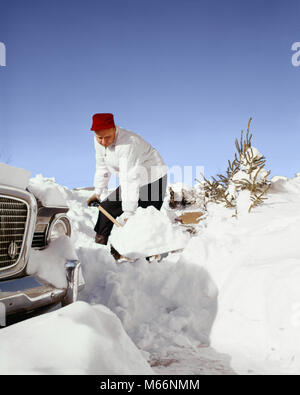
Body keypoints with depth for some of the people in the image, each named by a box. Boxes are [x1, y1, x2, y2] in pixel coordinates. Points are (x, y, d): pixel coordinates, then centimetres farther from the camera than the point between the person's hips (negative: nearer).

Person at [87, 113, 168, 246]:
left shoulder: (127, 144, -34)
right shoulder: (99, 141, -7)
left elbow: (130, 180, -38)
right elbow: (102, 166, 8)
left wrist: (128, 212, -40)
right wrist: (98, 192, 10)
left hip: (152, 180, -8)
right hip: (130, 178, 8)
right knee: (107, 207, 9)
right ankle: (99, 245, 21)